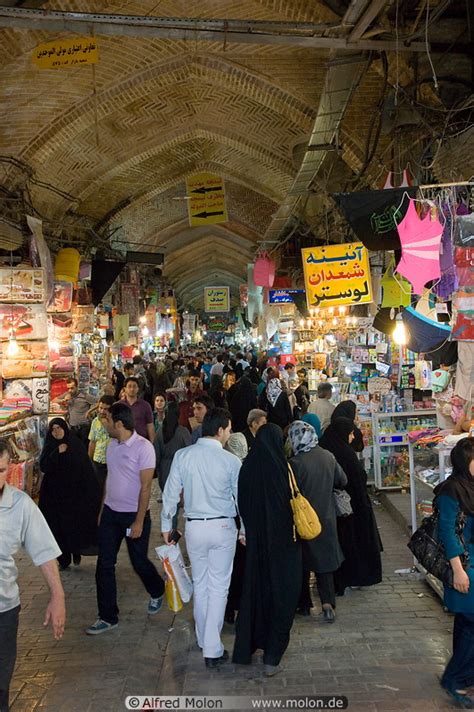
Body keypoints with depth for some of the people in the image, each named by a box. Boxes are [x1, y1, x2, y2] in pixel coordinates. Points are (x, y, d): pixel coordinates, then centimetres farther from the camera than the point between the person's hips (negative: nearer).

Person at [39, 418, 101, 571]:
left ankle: (76, 552, 24)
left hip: (75, 492, -1)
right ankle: (63, 559, 14)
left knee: (77, 523, 1)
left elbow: (87, 468, -2)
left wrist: (92, 489, -6)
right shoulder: (49, 447, 2)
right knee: (59, 526, 1)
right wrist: (57, 452, -21)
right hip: (55, 494, 1)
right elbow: (43, 467, -12)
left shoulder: (76, 444, -2)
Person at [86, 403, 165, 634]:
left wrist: (139, 522, -16)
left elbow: (146, 487, -16)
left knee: (139, 562, 10)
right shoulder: (112, 445, 3)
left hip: (134, 514, -6)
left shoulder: (143, 447, -17)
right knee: (104, 565, 3)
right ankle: (108, 617, 15)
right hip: (110, 512, 6)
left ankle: (157, 592, 41)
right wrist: (102, 510, 12)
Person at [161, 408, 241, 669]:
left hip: (194, 527, 3)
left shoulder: (183, 456, -5)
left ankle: (203, 639, 32)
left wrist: (166, 525, 12)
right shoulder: (231, 461, -11)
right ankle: (213, 650, 7)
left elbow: (171, 493, 0)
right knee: (218, 587, 5)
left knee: (200, 584, 18)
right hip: (223, 527, -2)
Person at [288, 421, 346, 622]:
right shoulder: (328, 456, -4)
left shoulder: (295, 463, -20)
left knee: (302, 564, 13)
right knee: (325, 560, 12)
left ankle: (304, 604, 21)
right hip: (327, 519, 4)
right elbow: (342, 481, 8)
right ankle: (328, 602, 0)